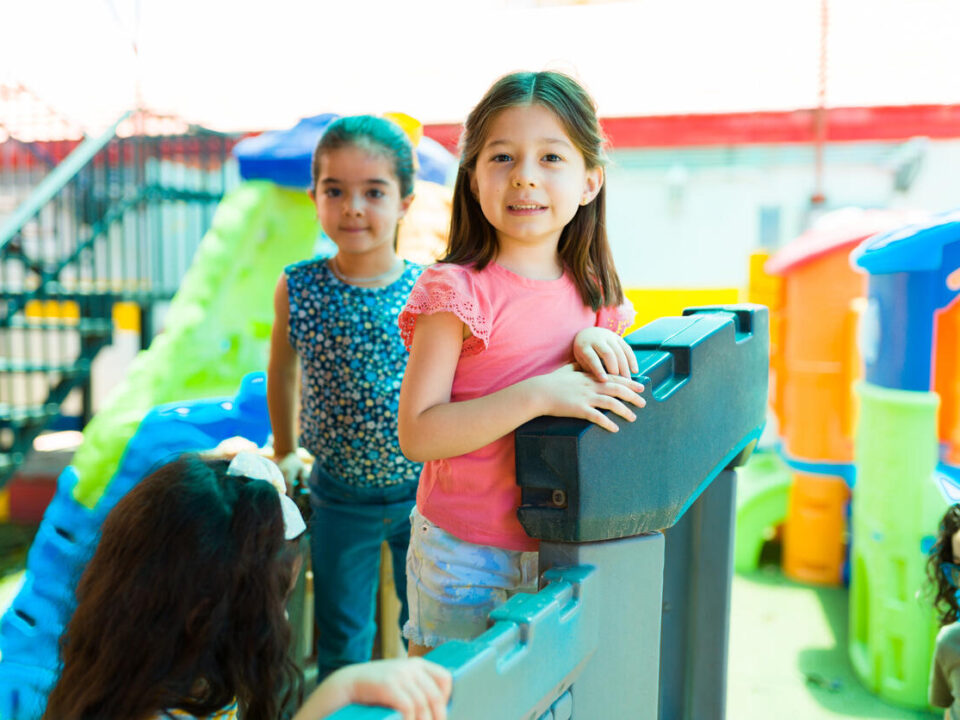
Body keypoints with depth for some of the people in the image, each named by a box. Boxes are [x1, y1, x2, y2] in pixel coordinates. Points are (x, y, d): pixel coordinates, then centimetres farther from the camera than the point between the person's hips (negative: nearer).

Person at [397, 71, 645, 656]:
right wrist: (538, 395, -27)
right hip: (462, 557, -4)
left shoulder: (592, 291, 1)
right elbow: (417, 435, -20)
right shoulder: (457, 292, -15)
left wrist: (594, 341, -5)